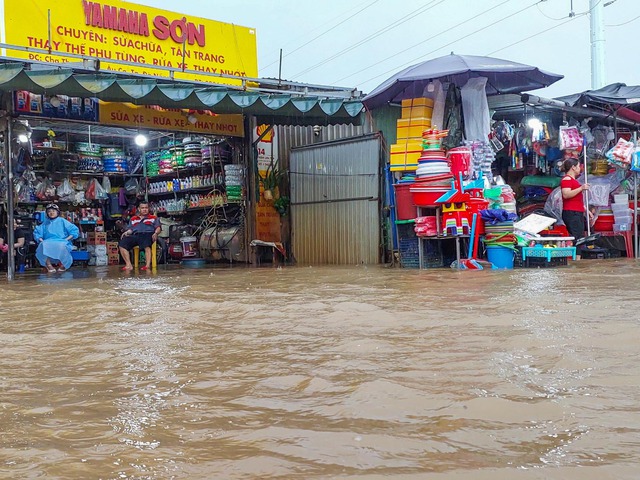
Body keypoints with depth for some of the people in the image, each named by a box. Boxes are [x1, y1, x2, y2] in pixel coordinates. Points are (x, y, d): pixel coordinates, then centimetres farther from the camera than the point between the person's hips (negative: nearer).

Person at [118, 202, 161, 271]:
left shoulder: (153, 218, 24)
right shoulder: (133, 219, 33)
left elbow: (158, 228, 12)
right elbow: (130, 229, 24)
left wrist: (156, 233, -11)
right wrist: (127, 232, 0)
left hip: (147, 234, -3)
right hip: (135, 236, 3)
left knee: (147, 245, -40)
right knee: (122, 243, -24)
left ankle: (148, 265, -51)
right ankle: (129, 265, -27)